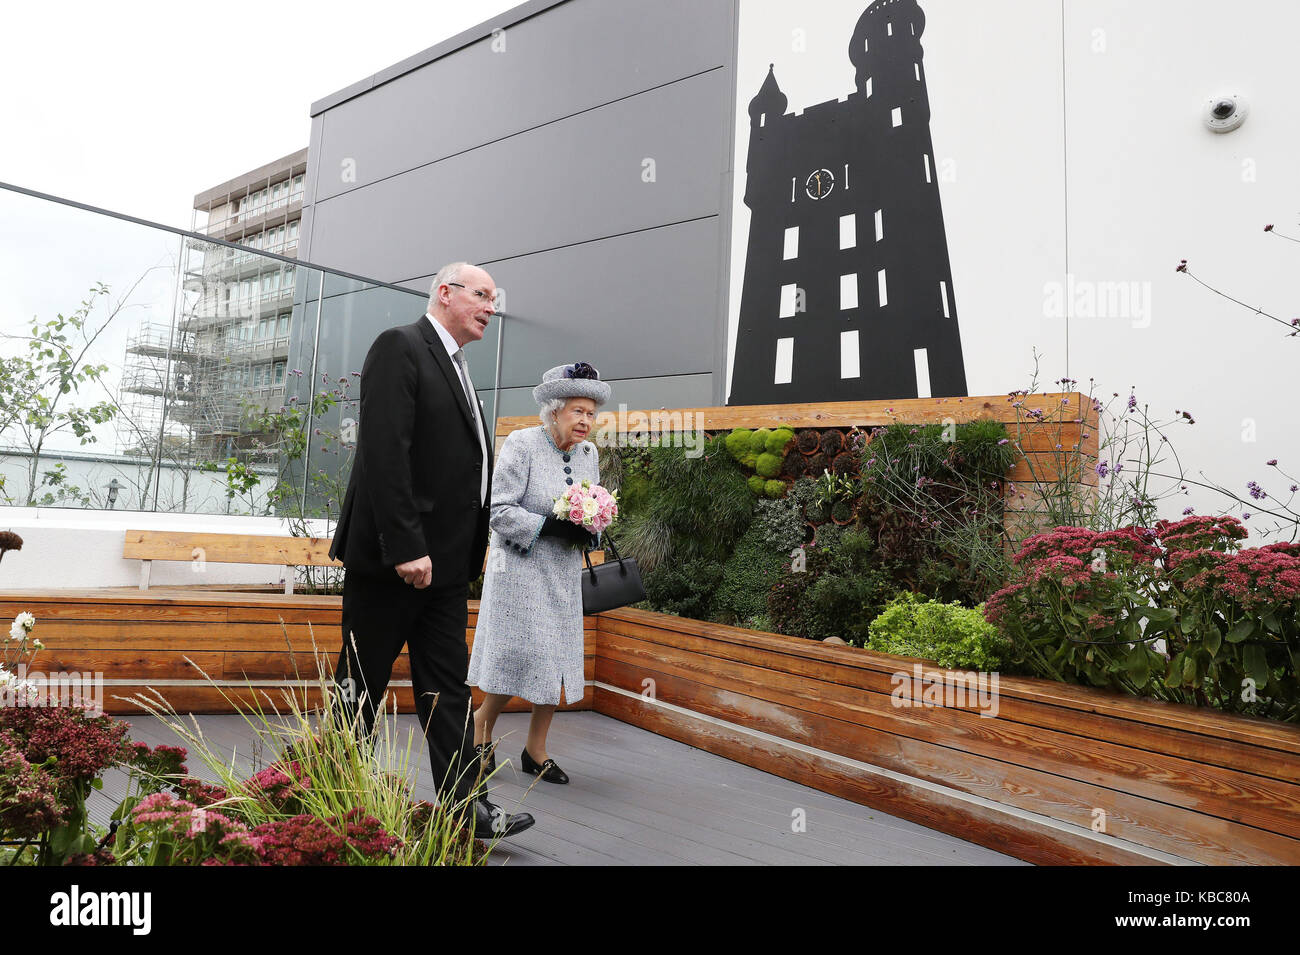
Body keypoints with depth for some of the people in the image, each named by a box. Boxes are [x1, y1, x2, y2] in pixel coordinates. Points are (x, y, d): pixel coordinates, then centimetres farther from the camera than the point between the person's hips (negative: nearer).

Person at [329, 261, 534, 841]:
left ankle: (464, 807, 18)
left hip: (443, 563, 9)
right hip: (391, 558, -9)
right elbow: (383, 452, -20)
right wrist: (404, 546, -24)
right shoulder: (400, 347, -9)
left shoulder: (455, 369, 18)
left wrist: (472, 549, 13)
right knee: (362, 686, 6)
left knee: (447, 687, 11)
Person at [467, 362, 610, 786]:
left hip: (564, 575, 6)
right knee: (518, 656, -4)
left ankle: (536, 750, 22)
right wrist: (550, 525, -24)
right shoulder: (521, 444, -12)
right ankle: (482, 724, 26)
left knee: (557, 662, 7)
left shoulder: (588, 453, 7)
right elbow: (499, 511, -15)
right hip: (520, 571, -6)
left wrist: (588, 530, -6)